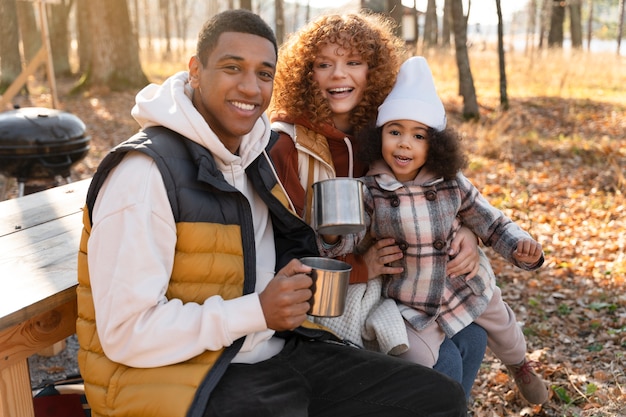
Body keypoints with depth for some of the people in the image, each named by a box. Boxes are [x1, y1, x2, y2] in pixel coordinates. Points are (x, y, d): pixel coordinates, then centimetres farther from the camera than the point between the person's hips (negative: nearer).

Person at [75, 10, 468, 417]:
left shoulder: (254, 155, 9)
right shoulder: (145, 173, -17)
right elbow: (126, 333, -20)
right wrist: (257, 312, -20)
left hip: (280, 350, 8)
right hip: (192, 375, -8)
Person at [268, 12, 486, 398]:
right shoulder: (284, 145, -17)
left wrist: (464, 232, -10)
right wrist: (360, 268, -21)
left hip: (381, 289, 6)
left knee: (471, 338, 0)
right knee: (442, 359, -15)